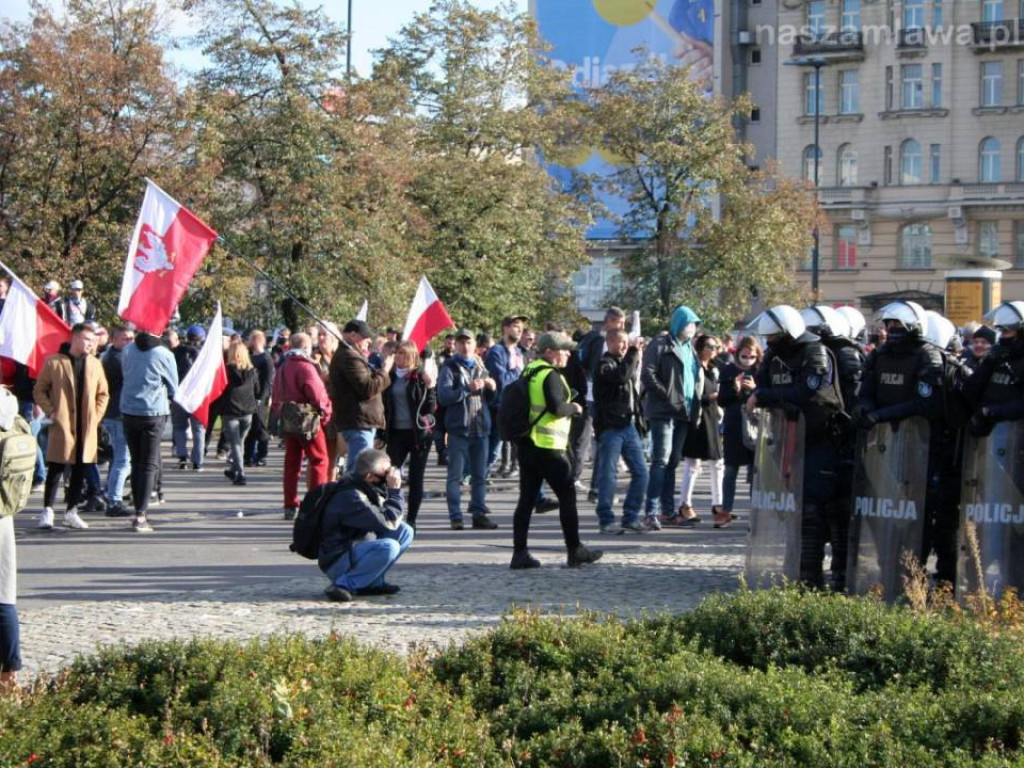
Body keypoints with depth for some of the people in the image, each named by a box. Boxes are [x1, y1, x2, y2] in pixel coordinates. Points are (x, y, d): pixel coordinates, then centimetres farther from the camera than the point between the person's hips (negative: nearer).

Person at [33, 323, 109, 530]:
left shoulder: (95, 364, 9)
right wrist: (50, 412, -7)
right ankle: (47, 512, 2)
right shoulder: (54, 362, -2)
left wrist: (96, 416, 5)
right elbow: (39, 390, 2)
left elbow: (103, 394, 16)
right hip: (62, 425, -4)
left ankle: (71, 512, 14)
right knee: (56, 469, -3)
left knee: (80, 470, 6)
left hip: (87, 428, 4)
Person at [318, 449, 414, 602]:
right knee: (389, 547, -32)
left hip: (358, 550, 10)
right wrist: (394, 491, -18)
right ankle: (344, 585, -20)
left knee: (405, 532, 6)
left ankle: (372, 582, 3)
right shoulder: (350, 497, -24)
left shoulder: (368, 490, 6)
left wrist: (393, 491, -2)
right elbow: (387, 524, -26)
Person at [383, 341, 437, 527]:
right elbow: (385, 405, 14)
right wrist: (381, 434, 10)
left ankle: (411, 520, 10)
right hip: (396, 433, 3)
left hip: (419, 433, -3)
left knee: (416, 478, 4)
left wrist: (430, 387, -20)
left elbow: (431, 407, -6)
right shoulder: (391, 376, 7)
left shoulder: (421, 376, -3)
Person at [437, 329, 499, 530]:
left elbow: (490, 399, 20)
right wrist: (467, 389, -24)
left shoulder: (480, 368, 15)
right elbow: (443, 396, -15)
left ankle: (479, 514, 12)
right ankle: (455, 517, -3)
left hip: (481, 427, 5)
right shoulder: (450, 368, -1)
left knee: (480, 475, 7)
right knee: (455, 475, -3)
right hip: (459, 428, -5)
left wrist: (492, 389, -1)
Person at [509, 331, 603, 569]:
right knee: (567, 497, 3)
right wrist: (574, 408, -4)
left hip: (526, 446, 8)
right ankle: (575, 551, 9)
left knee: (526, 499, 6)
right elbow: (556, 408, -24)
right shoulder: (551, 375, -14)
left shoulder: (529, 372, 12)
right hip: (548, 448, -8)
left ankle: (520, 553, 2)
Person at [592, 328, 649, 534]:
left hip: (629, 425, 8)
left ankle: (631, 518, 12)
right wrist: (633, 352, -21)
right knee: (608, 475, -4)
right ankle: (606, 520, 2)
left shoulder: (624, 362, 21)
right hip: (610, 426, -8)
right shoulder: (604, 365, -6)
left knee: (640, 472, 5)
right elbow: (621, 376, -26)